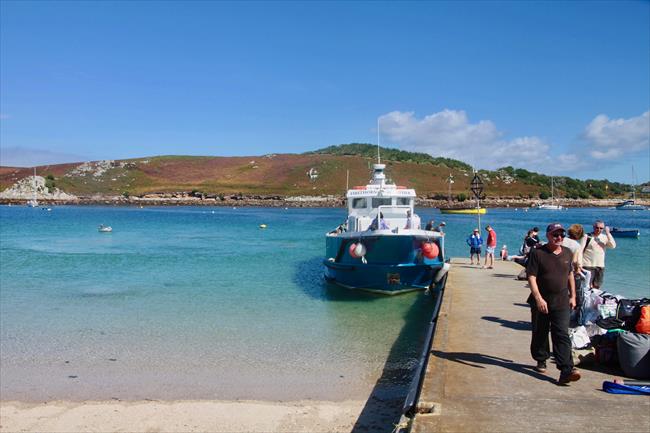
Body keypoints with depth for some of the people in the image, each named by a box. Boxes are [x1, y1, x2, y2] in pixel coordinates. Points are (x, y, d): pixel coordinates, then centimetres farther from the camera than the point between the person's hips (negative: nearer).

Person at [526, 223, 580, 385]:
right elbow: (531, 277, -13)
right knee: (540, 333, 12)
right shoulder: (538, 253, -8)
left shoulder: (567, 253, 8)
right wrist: (539, 299, -21)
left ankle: (566, 371, -12)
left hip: (562, 302, 2)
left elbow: (570, 275, 20)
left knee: (562, 335, -6)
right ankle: (541, 361, 32)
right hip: (541, 301, -2)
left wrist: (572, 296, 17)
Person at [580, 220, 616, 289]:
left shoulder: (604, 237, 11)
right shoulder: (587, 237, -3)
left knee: (597, 287, 11)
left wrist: (608, 233, -9)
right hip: (588, 266, -5)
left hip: (600, 266, 5)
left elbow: (613, 245, -5)